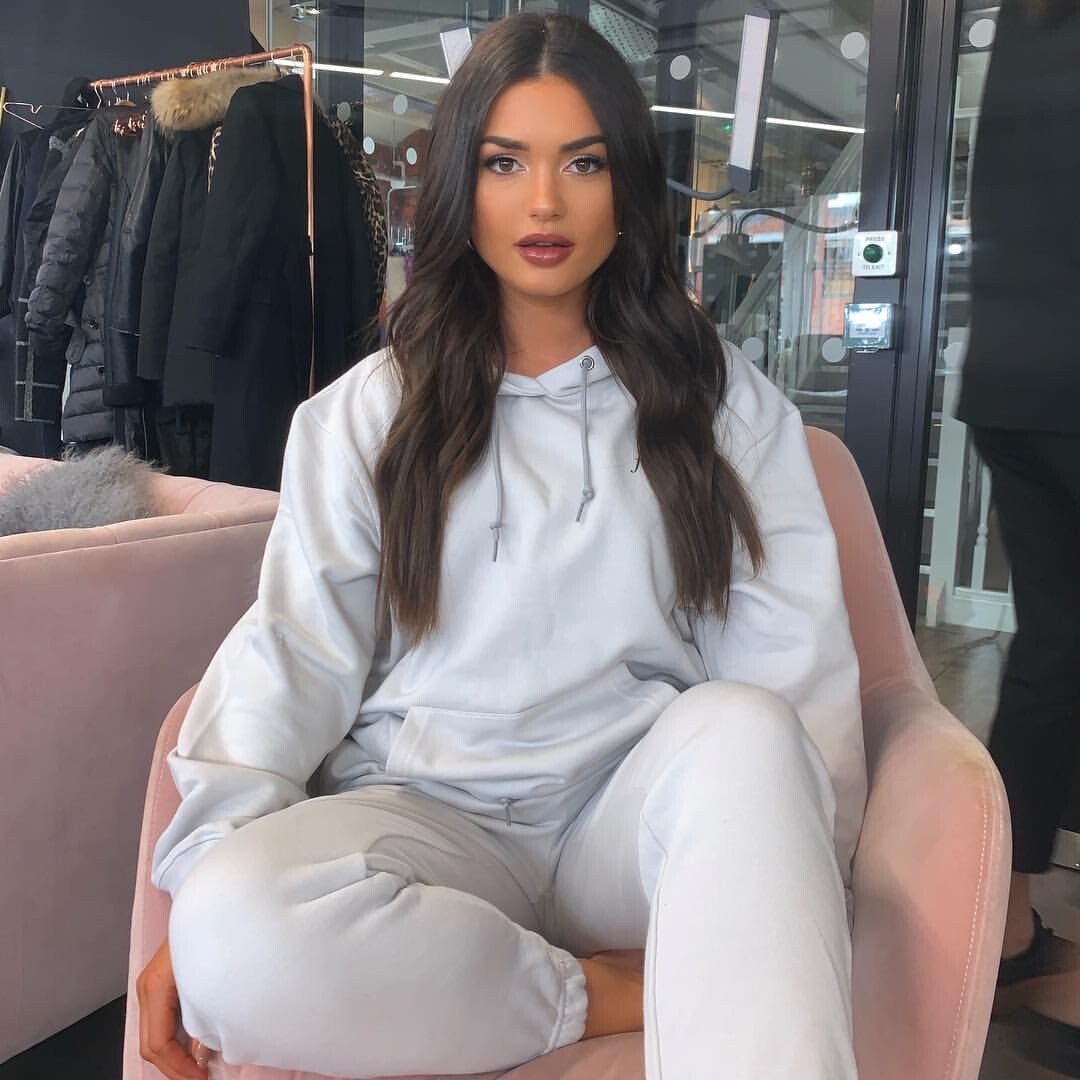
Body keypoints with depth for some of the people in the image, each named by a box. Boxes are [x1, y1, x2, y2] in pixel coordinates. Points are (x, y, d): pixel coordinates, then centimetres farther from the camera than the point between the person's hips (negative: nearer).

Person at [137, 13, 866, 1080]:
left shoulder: (725, 401, 9)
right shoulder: (369, 411, 8)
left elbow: (793, 663, 1)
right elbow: (294, 650, -1)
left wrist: (788, 878, -16)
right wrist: (200, 887, -16)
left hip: (645, 817, 0)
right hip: (430, 818, 2)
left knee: (742, 726, -33)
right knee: (237, 935, -30)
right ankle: (629, 993, -16)